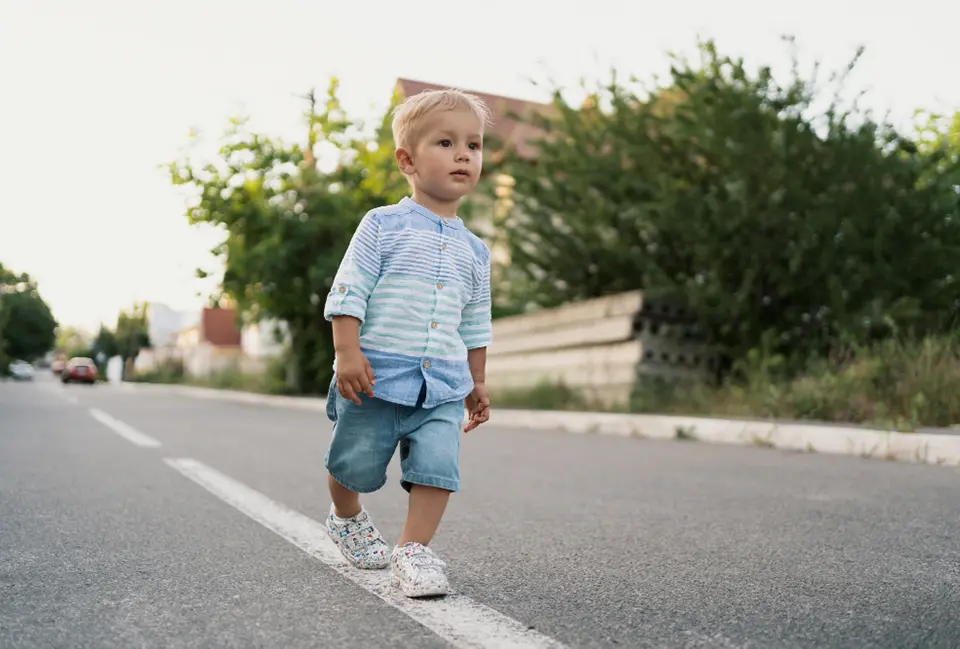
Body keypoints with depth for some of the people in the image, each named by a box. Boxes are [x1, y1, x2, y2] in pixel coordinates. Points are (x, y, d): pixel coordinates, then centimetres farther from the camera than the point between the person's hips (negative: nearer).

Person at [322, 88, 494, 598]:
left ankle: (414, 551, 4)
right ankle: (348, 519, 39)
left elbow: (475, 326, 19)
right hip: (376, 376, -3)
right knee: (355, 465, 10)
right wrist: (348, 353, -16)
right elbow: (347, 293, -6)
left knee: (437, 469, -9)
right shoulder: (383, 226, -2)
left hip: (443, 387, 4)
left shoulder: (473, 249, 12)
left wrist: (477, 382, 20)